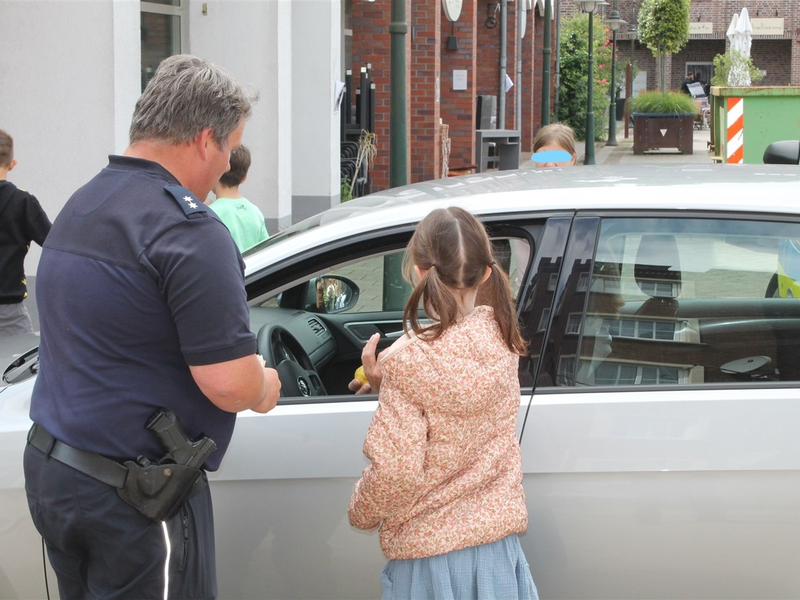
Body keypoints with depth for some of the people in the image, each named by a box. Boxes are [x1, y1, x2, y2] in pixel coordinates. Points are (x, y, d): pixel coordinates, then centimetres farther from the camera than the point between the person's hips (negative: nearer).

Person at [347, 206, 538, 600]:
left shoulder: (407, 362, -20)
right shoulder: (500, 339, -3)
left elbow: (396, 472, -20)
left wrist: (360, 511, -1)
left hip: (429, 553, -5)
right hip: (498, 543, 5)